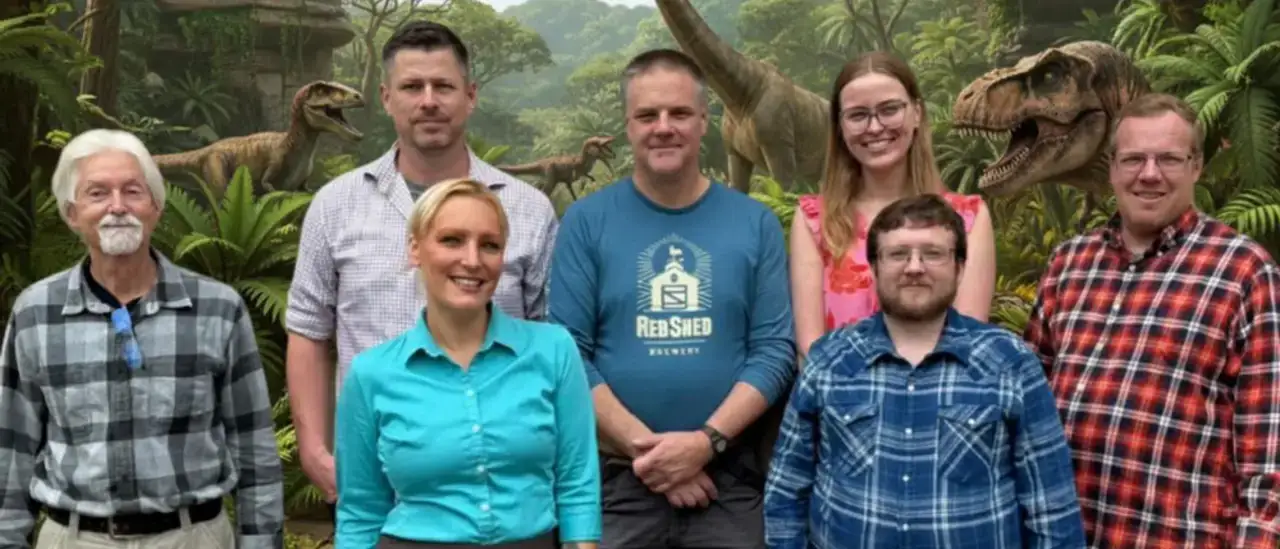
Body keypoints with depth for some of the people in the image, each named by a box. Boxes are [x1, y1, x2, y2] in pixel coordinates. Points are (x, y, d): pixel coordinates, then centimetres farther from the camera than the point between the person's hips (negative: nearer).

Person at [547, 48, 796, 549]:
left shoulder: (756, 223, 3)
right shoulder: (586, 221, -1)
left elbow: (775, 350, -1)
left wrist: (706, 440, -13)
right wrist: (643, 447, -13)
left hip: (728, 476, 1)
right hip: (616, 476, -1)